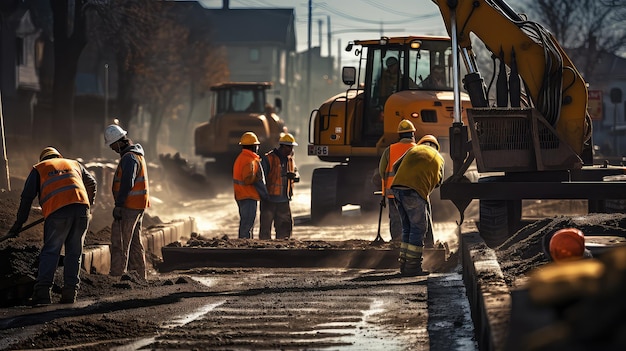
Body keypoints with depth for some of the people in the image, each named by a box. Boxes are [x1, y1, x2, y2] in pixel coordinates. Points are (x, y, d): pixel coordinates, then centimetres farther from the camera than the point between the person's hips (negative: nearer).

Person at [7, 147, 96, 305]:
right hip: (81, 208, 3)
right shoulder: (74, 164, 30)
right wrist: (89, 204, 57)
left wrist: (19, 223, 16)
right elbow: (92, 183, 41)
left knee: (50, 251, 0)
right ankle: (70, 291, 3)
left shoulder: (38, 169, 21)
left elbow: (27, 197, 13)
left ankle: (42, 290, -11)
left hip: (57, 211, -3)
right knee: (74, 252, 9)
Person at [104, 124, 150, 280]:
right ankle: (140, 275, 18)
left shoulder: (129, 158, -17)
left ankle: (117, 274, -10)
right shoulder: (137, 153, 16)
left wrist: (118, 205, -24)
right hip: (139, 205, 10)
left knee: (119, 240, -8)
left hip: (129, 206, -10)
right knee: (135, 242, 14)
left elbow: (127, 183, -24)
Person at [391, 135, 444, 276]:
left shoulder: (414, 149, 23)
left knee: (407, 227, 16)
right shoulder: (438, 158, 16)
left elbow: (396, 167, 23)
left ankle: (404, 264, 16)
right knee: (419, 229, 4)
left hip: (397, 186, 5)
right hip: (415, 191, -5)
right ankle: (412, 267, 0)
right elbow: (438, 181, 21)